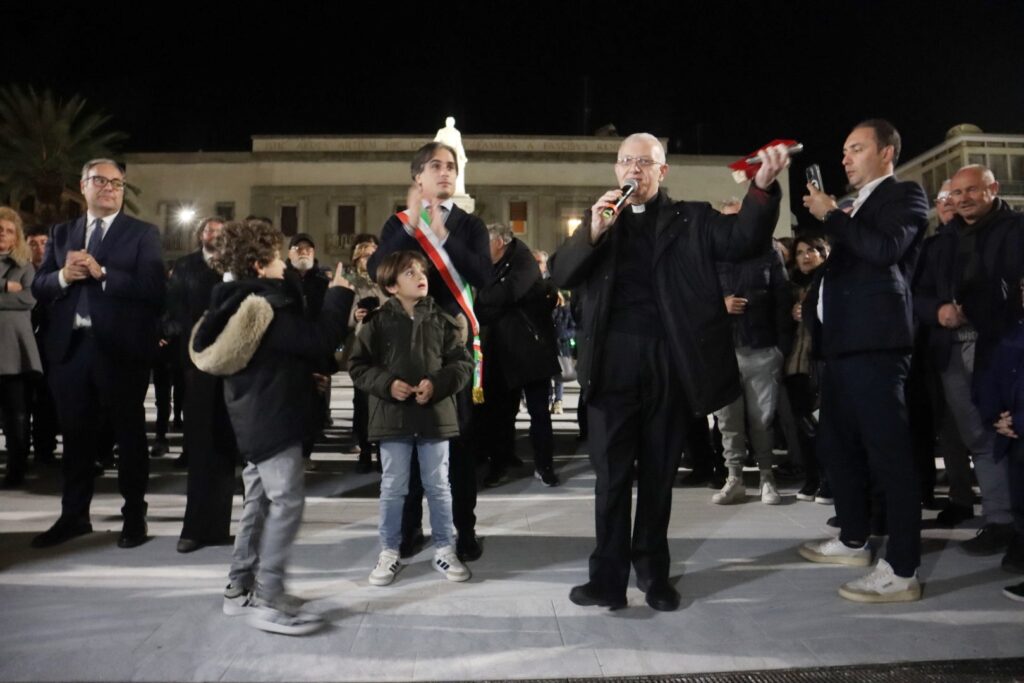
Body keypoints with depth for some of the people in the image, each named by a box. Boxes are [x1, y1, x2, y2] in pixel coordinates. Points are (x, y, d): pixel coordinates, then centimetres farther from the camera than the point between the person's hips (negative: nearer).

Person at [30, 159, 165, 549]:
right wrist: (62, 276, -11)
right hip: (71, 346, 4)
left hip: (120, 348, -4)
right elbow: (39, 287, 9)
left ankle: (135, 517, 17)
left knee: (129, 435, 6)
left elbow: (153, 289, -12)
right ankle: (74, 516, 26)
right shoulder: (61, 233, 14)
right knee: (76, 435, 13)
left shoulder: (143, 234, 0)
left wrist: (102, 273, -18)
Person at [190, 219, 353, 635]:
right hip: (273, 417, -11)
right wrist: (339, 295, -13)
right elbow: (319, 340, -22)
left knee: (258, 502, 16)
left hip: (254, 415, 11)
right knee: (286, 504, -7)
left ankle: (241, 588, 25)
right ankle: (269, 600, -3)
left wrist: (308, 376, 22)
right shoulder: (267, 307, -19)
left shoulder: (239, 304, 12)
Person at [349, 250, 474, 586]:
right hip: (392, 416, -1)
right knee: (392, 488, 10)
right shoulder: (377, 321, -3)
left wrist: (437, 384, -15)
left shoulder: (442, 320, 0)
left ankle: (444, 550, 25)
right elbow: (357, 366, 0)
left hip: (435, 414, 1)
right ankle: (389, 552, 24)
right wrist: (386, 384, -16)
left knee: (438, 486, 11)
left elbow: (463, 363, 1)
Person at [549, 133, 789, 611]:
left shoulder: (691, 219, 10)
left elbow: (743, 240, -7)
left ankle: (653, 573, 25)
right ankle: (608, 578, 14)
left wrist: (763, 187, -23)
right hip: (613, 366, 0)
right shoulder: (598, 222, 13)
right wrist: (593, 232, -16)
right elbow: (560, 275, 0)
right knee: (612, 475, 4)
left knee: (659, 474, 11)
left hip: (668, 366, 0)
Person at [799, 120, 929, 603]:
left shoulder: (905, 195, 0)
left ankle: (901, 571, -2)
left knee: (889, 452, -8)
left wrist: (830, 215, -10)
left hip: (874, 341, -9)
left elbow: (886, 248, -18)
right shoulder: (854, 208, 23)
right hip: (843, 341, 9)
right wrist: (813, 301, 12)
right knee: (836, 446, 15)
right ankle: (854, 541, 29)